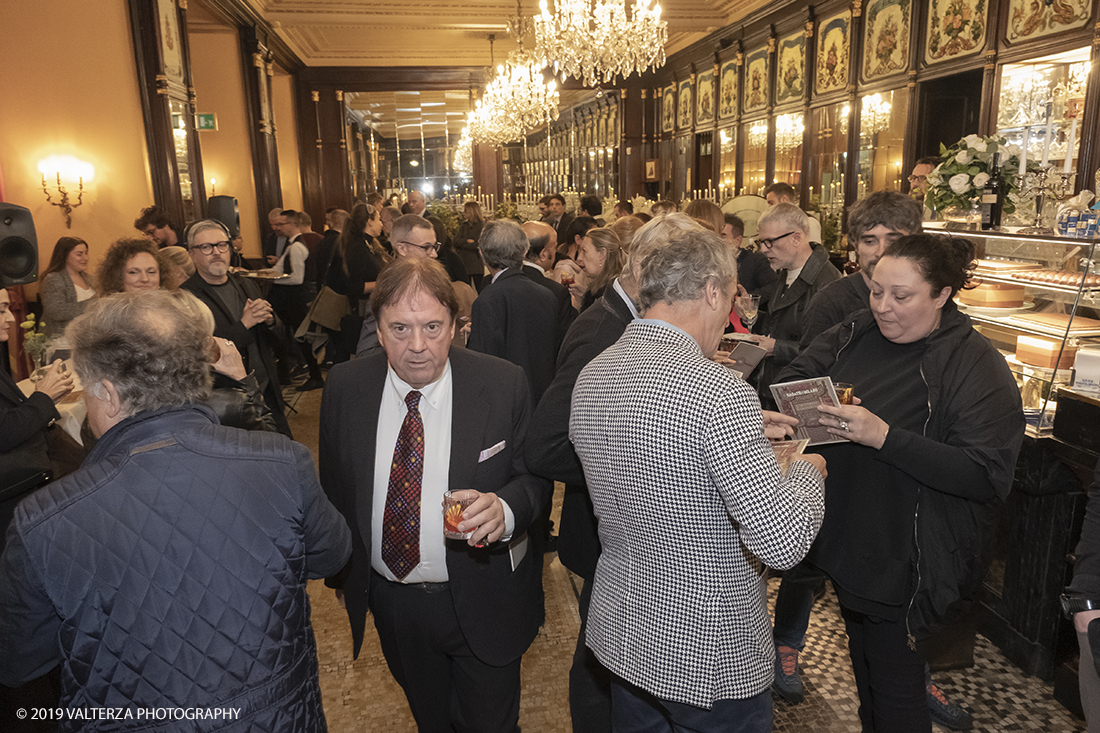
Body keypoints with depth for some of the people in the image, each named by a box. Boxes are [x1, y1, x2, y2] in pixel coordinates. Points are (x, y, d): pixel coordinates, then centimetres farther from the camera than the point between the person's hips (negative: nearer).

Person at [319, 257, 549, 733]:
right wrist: (341, 571, 8)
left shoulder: (504, 385, -17)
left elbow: (535, 475, -9)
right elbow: (333, 487, 2)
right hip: (391, 602, 3)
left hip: (482, 604, -2)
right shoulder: (345, 387, -9)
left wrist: (506, 508, -30)